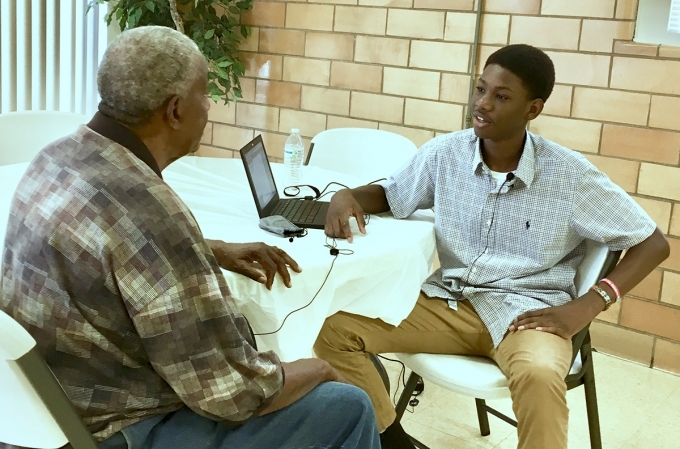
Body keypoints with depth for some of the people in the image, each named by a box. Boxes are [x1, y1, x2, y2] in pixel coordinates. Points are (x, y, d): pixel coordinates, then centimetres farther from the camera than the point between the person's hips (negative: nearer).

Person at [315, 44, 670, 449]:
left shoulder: (570, 174, -10)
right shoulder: (444, 154, -2)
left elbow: (653, 244, -4)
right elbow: (387, 195, 16)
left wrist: (587, 307, -16)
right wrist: (347, 196, -8)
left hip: (526, 311, -4)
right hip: (449, 302, 4)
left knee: (538, 375, -40)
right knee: (335, 329, -15)